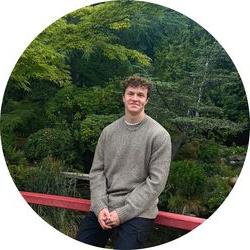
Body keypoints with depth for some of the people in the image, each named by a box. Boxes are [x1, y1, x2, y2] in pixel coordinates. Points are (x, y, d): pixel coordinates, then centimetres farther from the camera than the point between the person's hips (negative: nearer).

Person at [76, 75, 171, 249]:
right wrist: (100, 206, -8)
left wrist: (122, 213, -14)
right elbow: (97, 171, 6)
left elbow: (156, 182, -11)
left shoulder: (159, 135, -7)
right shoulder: (108, 131, 7)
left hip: (138, 212, -3)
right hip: (103, 208, 4)